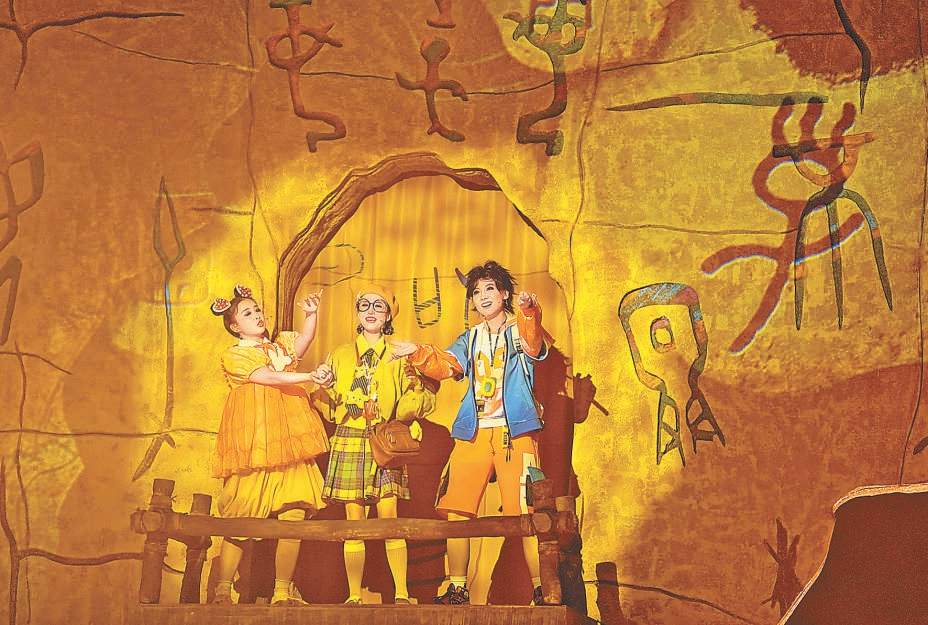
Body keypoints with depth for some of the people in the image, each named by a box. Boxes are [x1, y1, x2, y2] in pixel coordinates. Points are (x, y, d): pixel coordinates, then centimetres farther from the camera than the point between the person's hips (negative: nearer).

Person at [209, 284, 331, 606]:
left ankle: (283, 591, 5)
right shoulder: (233, 357, 1)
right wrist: (310, 376, -22)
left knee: (294, 517, -3)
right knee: (239, 523, -1)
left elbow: (304, 340, -3)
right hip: (253, 448, -4)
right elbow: (270, 377, -13)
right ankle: (222, 590, 9)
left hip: (289, 446, 4)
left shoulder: (282, 346, 18)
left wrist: (311, 313, -20)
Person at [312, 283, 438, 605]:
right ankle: (354, 596, 3)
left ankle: (401, 594, -8)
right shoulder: (341, 355, 16)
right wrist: (325, 386, -3)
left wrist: (415, 384, -14)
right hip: (349, 442, 2)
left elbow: (422, 401, 5)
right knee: (354, 522, -2)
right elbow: (330, 406, 16)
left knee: (389, 519, -12)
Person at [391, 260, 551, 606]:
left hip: (514, 431, -5)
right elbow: (445, 365, 5)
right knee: (455, 511, 1)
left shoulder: (520, 330, 8)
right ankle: (457, 589, 10)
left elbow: (534, 344, -17)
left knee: (525, 512, -11)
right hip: (473, 432, 5)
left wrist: (529, 312, -38)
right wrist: (418, 353, -15)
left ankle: (542, 590, -6)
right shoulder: (470, 339, 21)